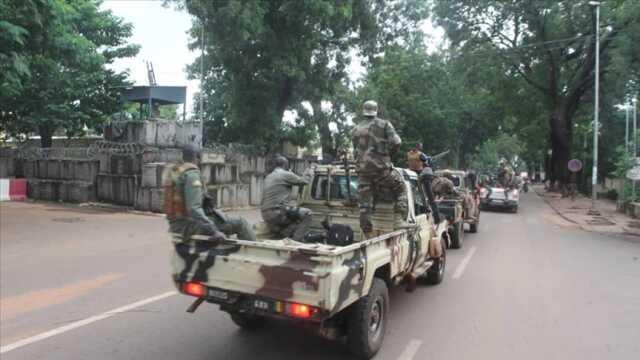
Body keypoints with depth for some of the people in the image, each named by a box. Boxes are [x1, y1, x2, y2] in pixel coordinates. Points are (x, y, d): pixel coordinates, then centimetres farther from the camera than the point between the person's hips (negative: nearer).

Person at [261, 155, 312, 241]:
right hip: (277, 213, -9)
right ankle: (296, 241, -10)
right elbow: (304, 182, 3)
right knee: (307, 213, -6)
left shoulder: (268, 177, 21)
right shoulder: (286, 174, -4)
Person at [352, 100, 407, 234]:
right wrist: (388, 154, 10)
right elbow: (395, 143, -6)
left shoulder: (356, 129, 16)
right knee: (400, 188, 16)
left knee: (364, 205, 7)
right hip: (381, 167, -3)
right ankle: (403, 213, -1)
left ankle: (367, 231, 11)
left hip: (362, 169, 4)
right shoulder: (384, 124, 4)